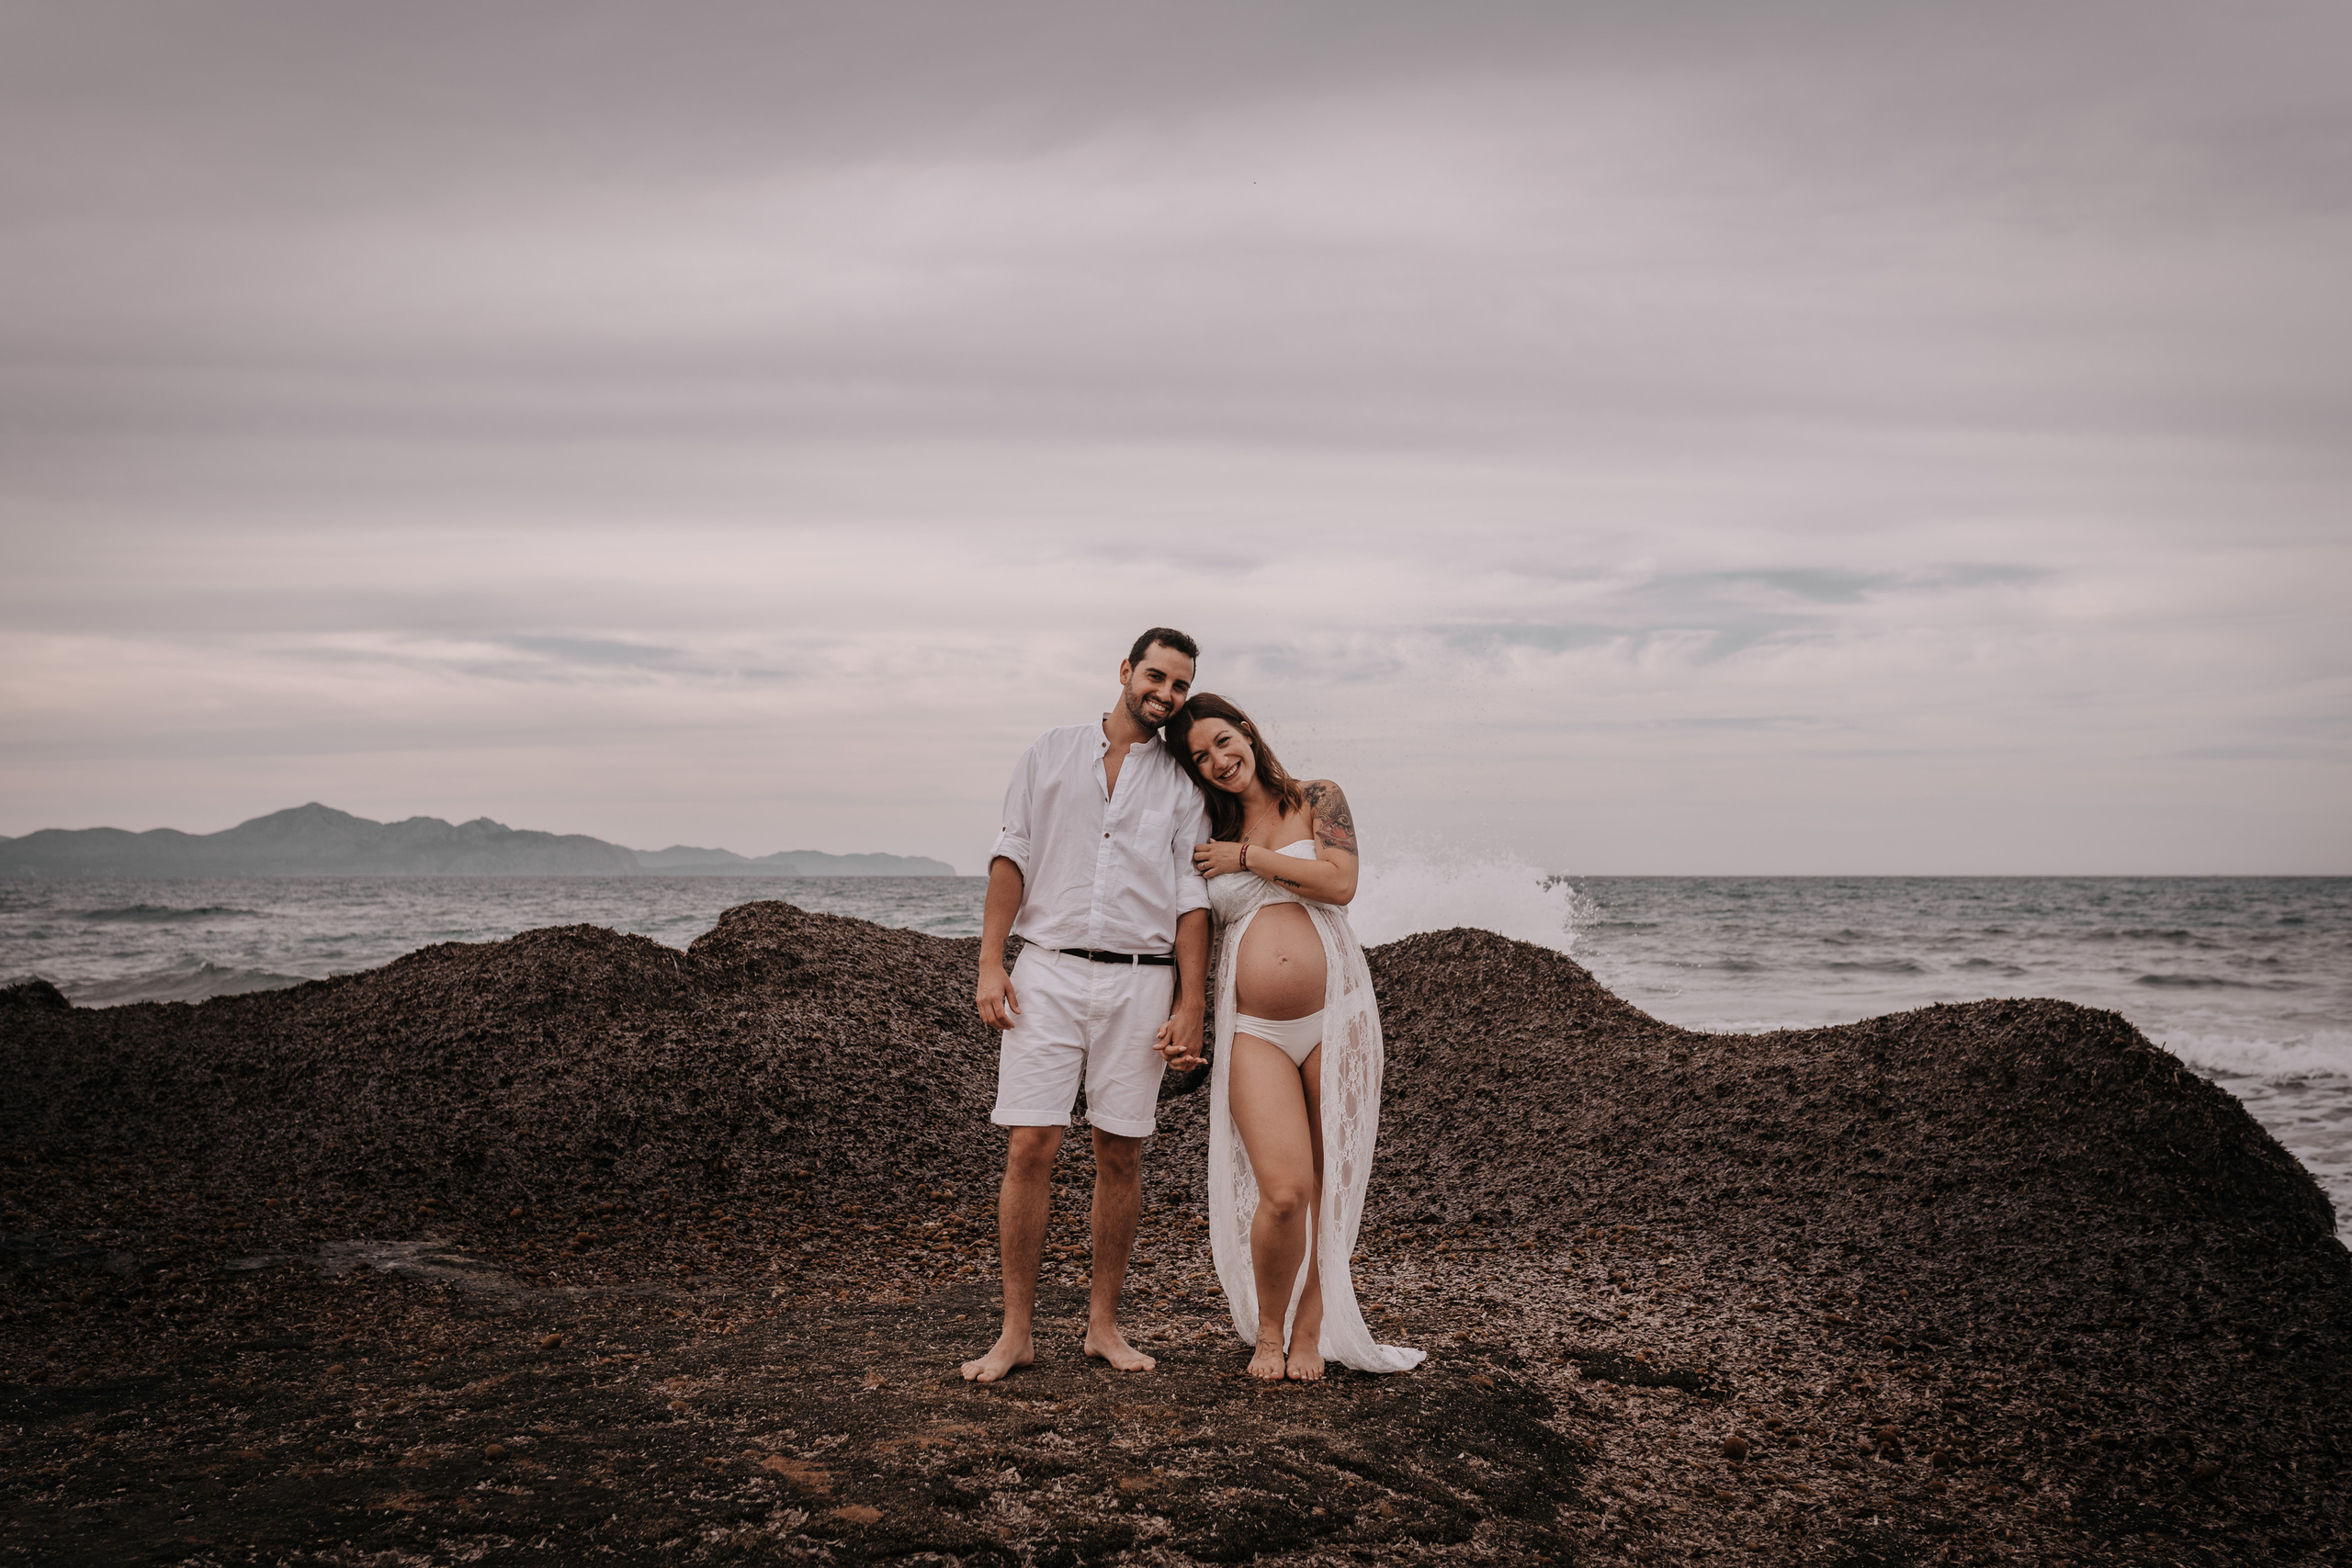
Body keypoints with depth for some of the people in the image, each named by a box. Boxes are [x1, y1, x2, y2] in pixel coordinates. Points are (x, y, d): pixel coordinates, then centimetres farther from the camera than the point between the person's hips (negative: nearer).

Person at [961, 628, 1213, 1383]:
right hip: (1049, 972, -1)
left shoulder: (1183, 785, 10)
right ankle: (1016, 1331, 1)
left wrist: (1190, 1006, -1)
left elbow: (1191, 898, 6)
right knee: (1030, 1147, -6)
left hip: (1140, 981, 1)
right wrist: (990, 964, -3)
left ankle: (1104, 1323, 16)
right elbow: (1011, 859, 6)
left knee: (1120, 1153, 4)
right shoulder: (1051, 755, 10)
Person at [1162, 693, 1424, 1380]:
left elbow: (1340, 883, -10)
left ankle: (1309, 1331, 19)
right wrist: (1185, 1024, 3)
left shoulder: (1316, 800, 6)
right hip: (1253, 1030, 0)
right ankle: (1266, 1330, 10)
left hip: (1335, 1017, 0)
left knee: (1329, 1184, 4)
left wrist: (1249, 856, -6)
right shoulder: (1208, 840, 12)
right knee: (1283, 1191, -13)